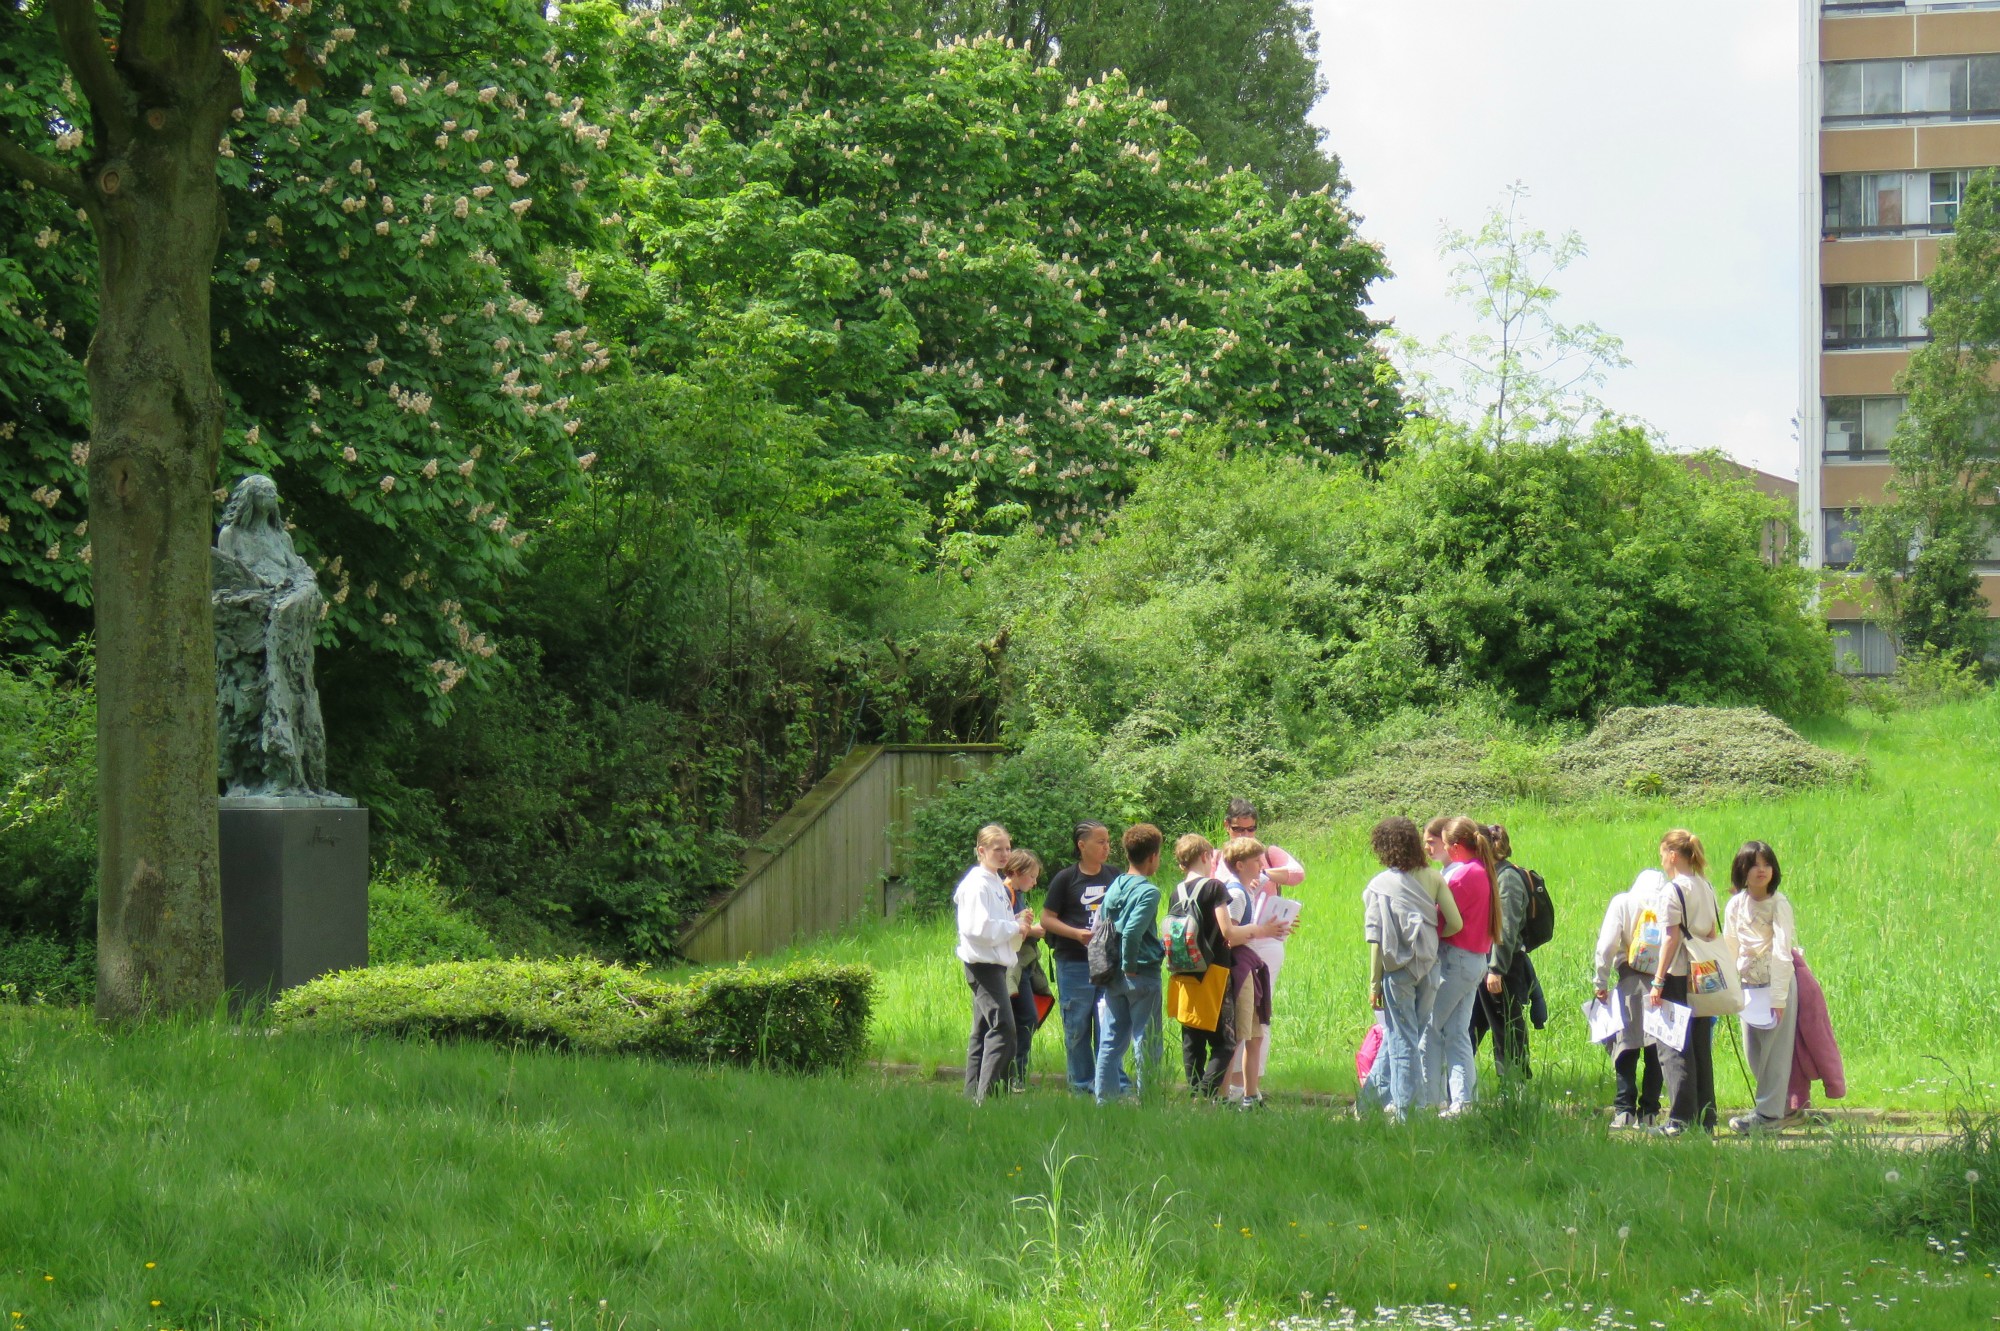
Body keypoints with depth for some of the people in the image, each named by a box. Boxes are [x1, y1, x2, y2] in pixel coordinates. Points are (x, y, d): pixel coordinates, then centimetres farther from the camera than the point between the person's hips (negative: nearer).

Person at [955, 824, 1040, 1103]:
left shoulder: (996, 883, 18)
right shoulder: (977, 884, -12)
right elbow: (979, 927, -21)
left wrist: (1020, 924, 7)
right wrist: (1015, 927, -13)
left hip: (996, 963, 11)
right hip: (983, 963, -11)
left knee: (983, 1032, 11)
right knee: (1002, 1027, -16)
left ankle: (973, 1094, 15)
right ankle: (987, 1095, -19)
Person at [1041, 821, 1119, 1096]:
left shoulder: (1113, 876, 8)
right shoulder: (1066, 878, -3)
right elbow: (1047, 919, -3)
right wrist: (1077, 934, -16)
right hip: (1074, 963, -3)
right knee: (1076, 1027, 2)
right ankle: (1081, 1086, 12)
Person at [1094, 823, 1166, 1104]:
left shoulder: (1114, 887, 9)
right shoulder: (1148, 891, -13)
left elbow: (1098, 926, 11)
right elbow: (1132, 932, -25)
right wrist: (1130, 966, -14)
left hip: (1113, 974, 7)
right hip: (1142, 974, -7)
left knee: (1111, 1041, 11)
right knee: (1146, 1042, 1)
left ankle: (1106, 1098, 12)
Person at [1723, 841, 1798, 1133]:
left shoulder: (1779, 904, -12)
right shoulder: (1735, 905, 4)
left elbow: (1782, 953, -16)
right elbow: (1729, 948, 12)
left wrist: (1778, 998, -20)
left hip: (1777, 983, -6)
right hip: (1748, 985, 6)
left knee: (1774, 1050, -4)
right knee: (1753, 1053, 9)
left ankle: (1768, 1112, 0)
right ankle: (1780, 1105, 22)